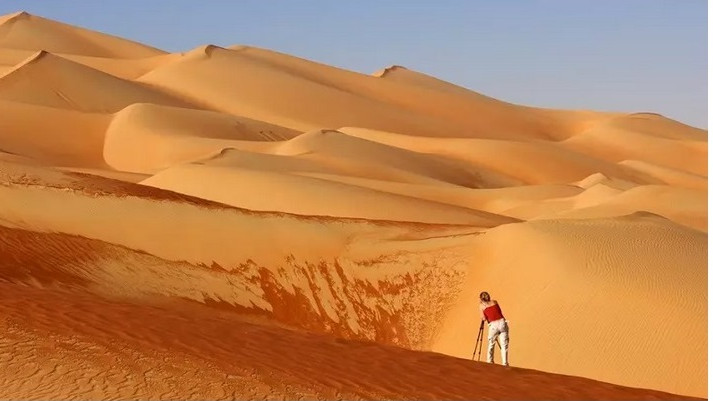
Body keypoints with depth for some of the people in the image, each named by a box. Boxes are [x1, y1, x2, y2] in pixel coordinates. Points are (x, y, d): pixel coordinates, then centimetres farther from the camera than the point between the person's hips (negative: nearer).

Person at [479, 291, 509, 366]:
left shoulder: (482, 305, 9)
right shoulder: (494, 302, 15)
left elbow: (484, 318, 1)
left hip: (493, 325, -1)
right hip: (502, 322, 1)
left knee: (491, 344, 17)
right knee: (504, 344, 5)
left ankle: (490, 361, 19)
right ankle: (505, 363, 0)